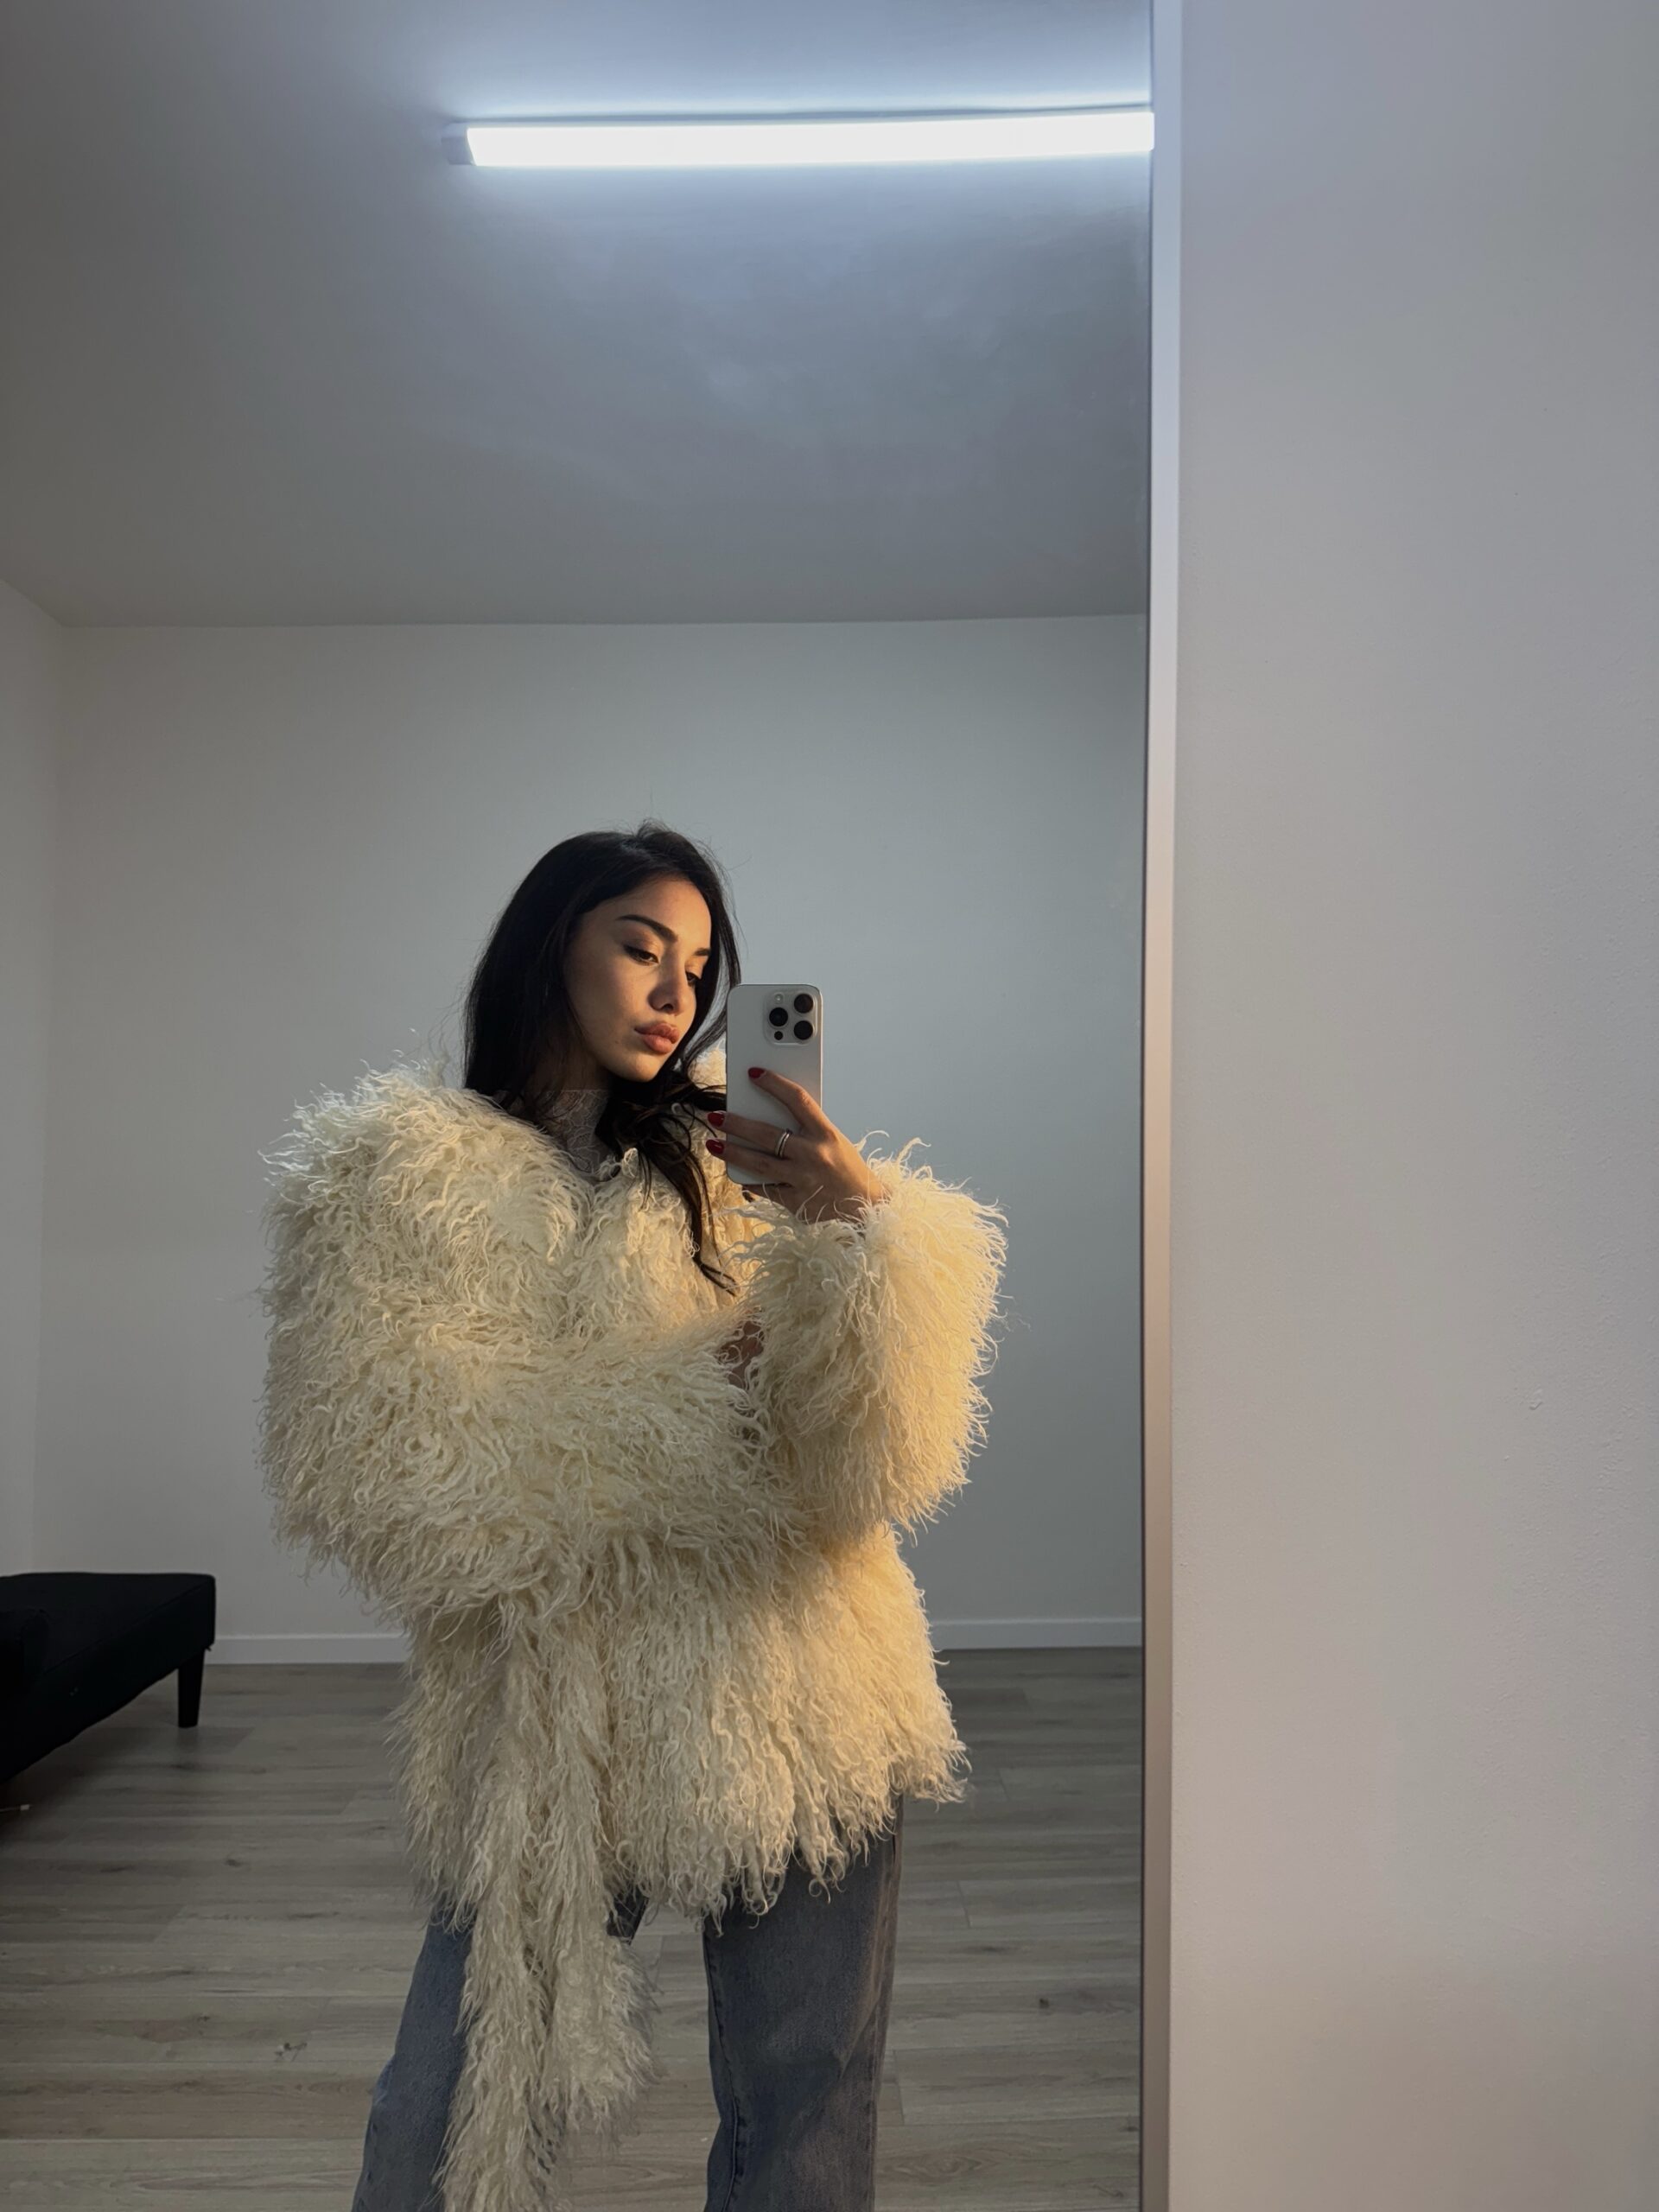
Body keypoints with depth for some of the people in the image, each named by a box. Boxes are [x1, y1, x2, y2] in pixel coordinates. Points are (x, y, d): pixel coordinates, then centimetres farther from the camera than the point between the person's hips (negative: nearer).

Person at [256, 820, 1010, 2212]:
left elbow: (872, 1452, -5)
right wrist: (699, 1390, -15)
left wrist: (866, 1217, -24)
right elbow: (373, 1482, -14)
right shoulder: (395, 1174, -2)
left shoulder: (725, 1152, 6)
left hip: (804, 1693, 3)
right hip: (562, 1718, -2)